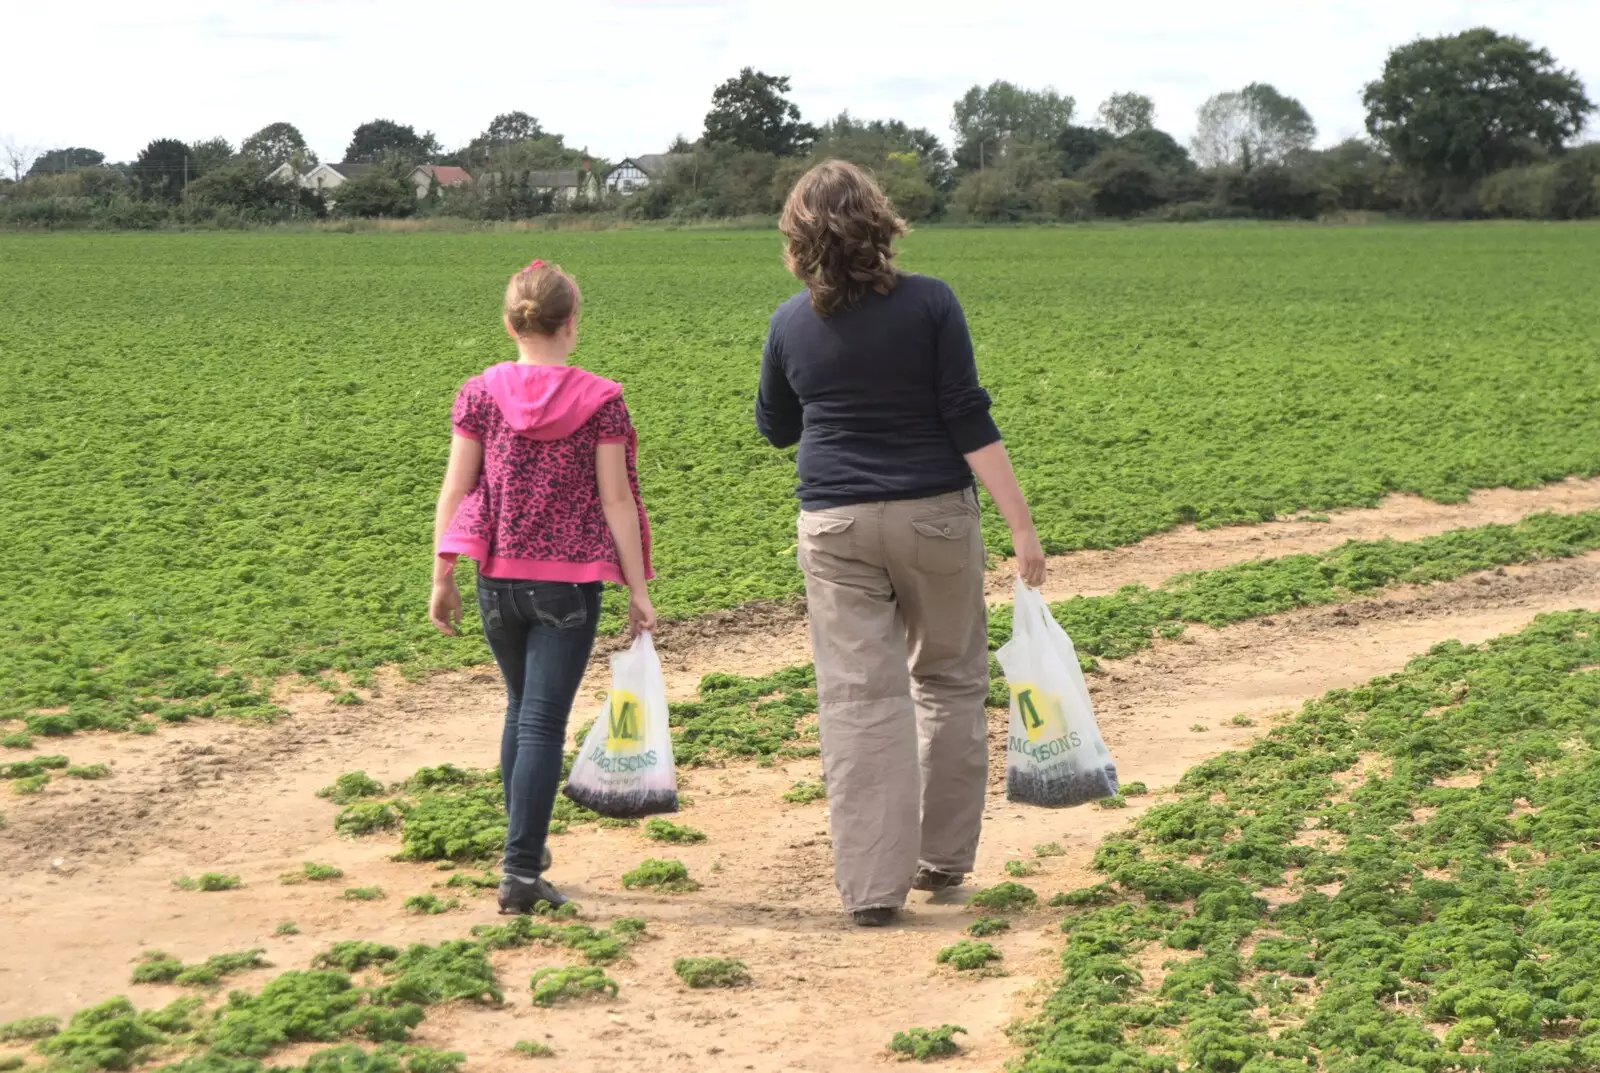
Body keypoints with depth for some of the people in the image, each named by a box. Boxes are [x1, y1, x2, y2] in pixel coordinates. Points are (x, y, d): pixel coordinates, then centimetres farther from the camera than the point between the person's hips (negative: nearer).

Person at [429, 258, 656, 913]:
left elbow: (456, 491, 0)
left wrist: (442, 577, 7)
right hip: (570, 582, -3)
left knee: (522, 708, 22)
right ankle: (521, 872, -7)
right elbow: (616, 501, -6)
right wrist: (638, 589, -1)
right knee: (544, 722, -2)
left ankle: (525, 846, 30)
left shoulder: (480, 394, 0)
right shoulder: (599, 400, -6)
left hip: (498, 578, 3)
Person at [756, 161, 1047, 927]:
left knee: (858, 700, 2)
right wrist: (1021, 526, -9)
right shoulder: (929, 304, -8)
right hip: (934, 516, -1)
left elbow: (776, 428, 15)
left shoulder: (792, 325, 0)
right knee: (949, 681, 16)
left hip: (835, 527, 1)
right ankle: (944, 857, 23)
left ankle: (872, 885, 0)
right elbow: (969, 421, -11)